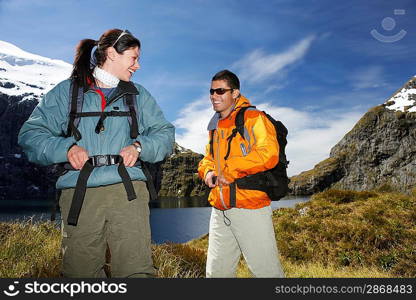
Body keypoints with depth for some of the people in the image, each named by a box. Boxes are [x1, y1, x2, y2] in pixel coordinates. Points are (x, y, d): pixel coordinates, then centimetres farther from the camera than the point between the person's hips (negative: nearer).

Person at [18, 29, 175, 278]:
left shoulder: (138, 95, 17)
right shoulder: (67, 91, 12)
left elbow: (165, 133, 13)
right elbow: (31, 134, 8)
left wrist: (139, 147, -5)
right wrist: (65, 148, -10)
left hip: (128, 191, 1)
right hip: (79, 194, 0)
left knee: (137, 271, -10)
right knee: (80, 272, 5)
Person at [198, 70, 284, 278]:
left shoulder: (253, 118, -6)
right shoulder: (215, 126, 18)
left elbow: (268, 154, -20)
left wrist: (230, 170, -16)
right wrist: (207, 172, 5)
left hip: (250, 207, -7)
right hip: (219, 210, 8)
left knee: (265, 270, 3)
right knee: (216, 272, 16)